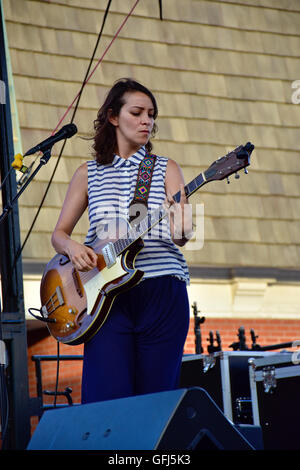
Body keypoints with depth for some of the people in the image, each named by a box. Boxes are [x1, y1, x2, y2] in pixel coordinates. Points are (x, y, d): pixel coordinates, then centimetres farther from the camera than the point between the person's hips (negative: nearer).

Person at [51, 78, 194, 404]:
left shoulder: (166, 169, 9)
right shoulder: (88, 174, 12)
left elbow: (181, 235, -3)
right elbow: (58, 233, 15)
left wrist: (180, 230, -27)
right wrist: (72, 247, -8)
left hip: (162, 292, 0)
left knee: (156, 397, 1)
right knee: (108, 398, -10)